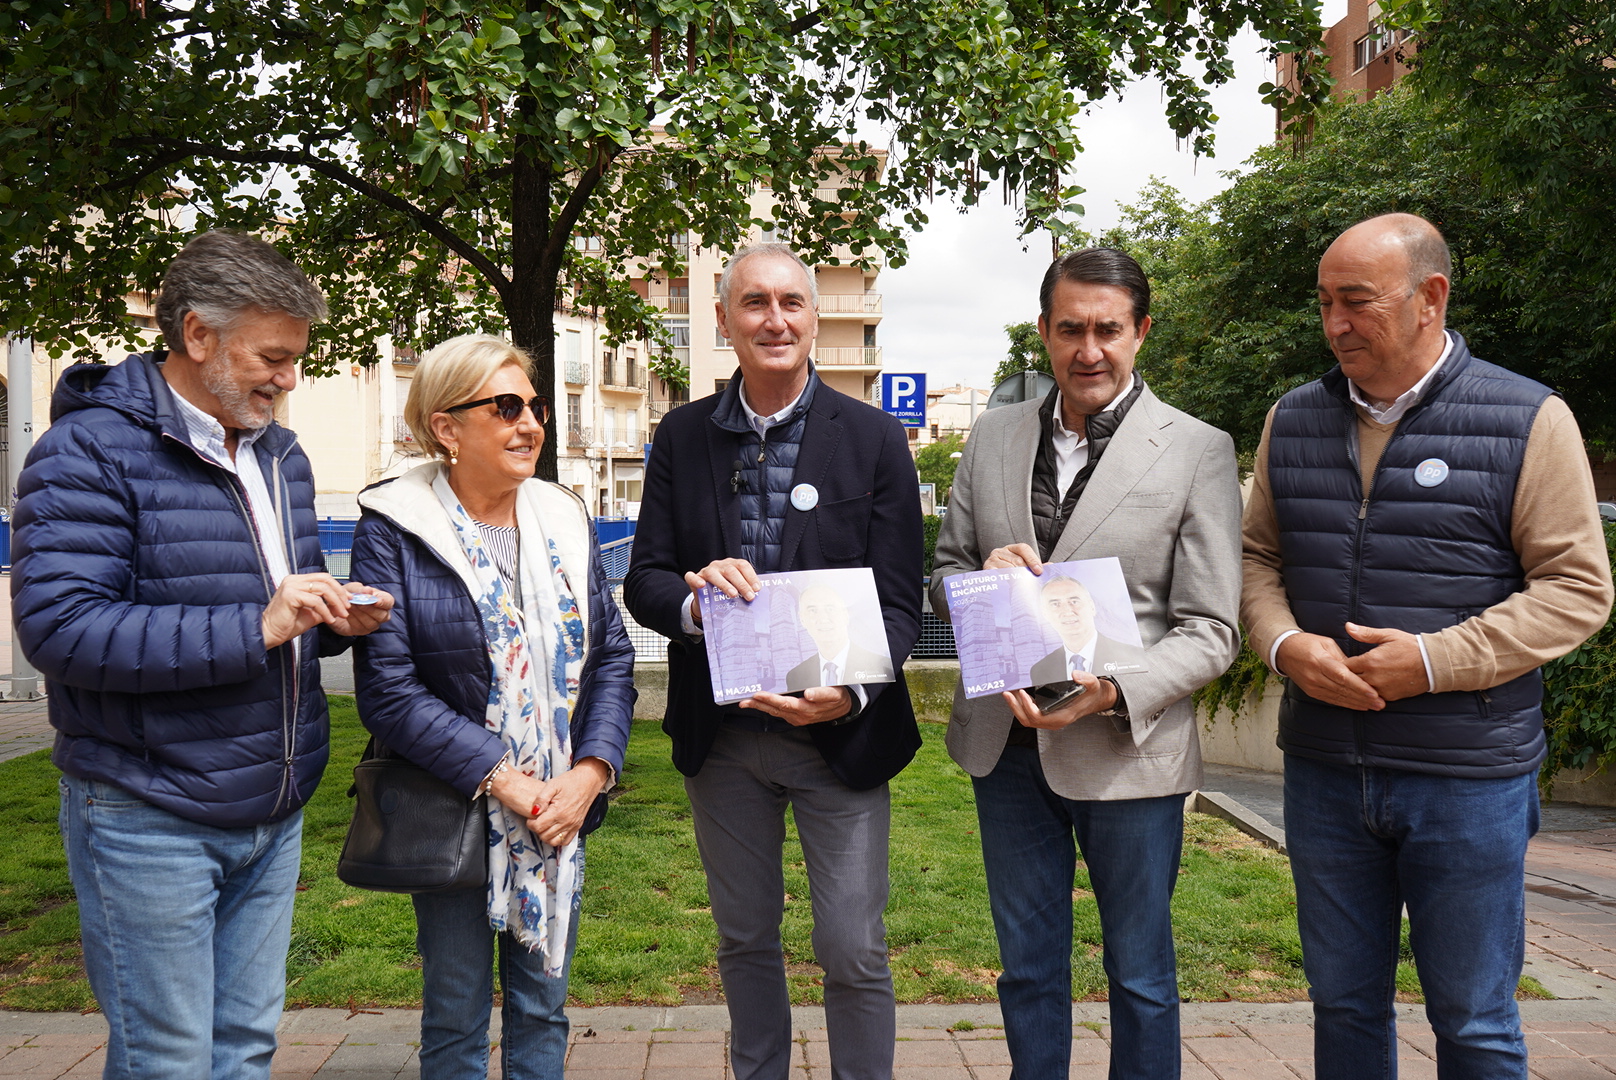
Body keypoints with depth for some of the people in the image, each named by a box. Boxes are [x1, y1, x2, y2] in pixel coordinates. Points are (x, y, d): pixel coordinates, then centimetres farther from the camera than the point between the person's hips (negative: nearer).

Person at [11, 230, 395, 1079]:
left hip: (274, 815, 7)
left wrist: (333, 618, -2)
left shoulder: (280, 455, 11)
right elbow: (57, 627, -23)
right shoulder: (91, 450, -13)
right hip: (151, 820, -7)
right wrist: (254, 628, -27)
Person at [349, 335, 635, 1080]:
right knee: (456, 1016, 11)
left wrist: (590, 771, -10)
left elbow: (613, 656, 5)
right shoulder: (393, 531, -9)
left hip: (561, 807, 4)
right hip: (453, 812, -4)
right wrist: (505, 782, -19)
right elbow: (388, 689, -16)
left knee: (543, 1006, 15)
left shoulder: (565, 520, 6)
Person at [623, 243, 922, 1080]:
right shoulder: (683, 437, 2)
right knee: (744, 940, 18)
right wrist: (693, 598, -24)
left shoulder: (874, 439, -5)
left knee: (853, 951, 3)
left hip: (838, 734, -2)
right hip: (721, 733, 3)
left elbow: (900, 601, -8)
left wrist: (851, 694, -26)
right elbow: (643, 580, 0)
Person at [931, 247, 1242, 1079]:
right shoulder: (993, 438, 6)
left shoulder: (1198, 451, -5)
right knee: (1027, 968, 18)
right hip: (1004, 743, 3)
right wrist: (982, 579, -13)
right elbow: (942, 577, 11)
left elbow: (1210, 631, -8)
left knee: (1139, 976, 14)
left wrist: (1114, 694, -24)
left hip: (1128, 750, -3)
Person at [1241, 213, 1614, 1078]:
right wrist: (1286, 645, -10)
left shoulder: (1528, 420, -6)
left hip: (1468, 779, -4)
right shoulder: (1294, 421, 7)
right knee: (1344, 1003, 16)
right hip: (1323, 770, 4)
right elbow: (1260, 558, 11)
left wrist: (1434, 661, -18)